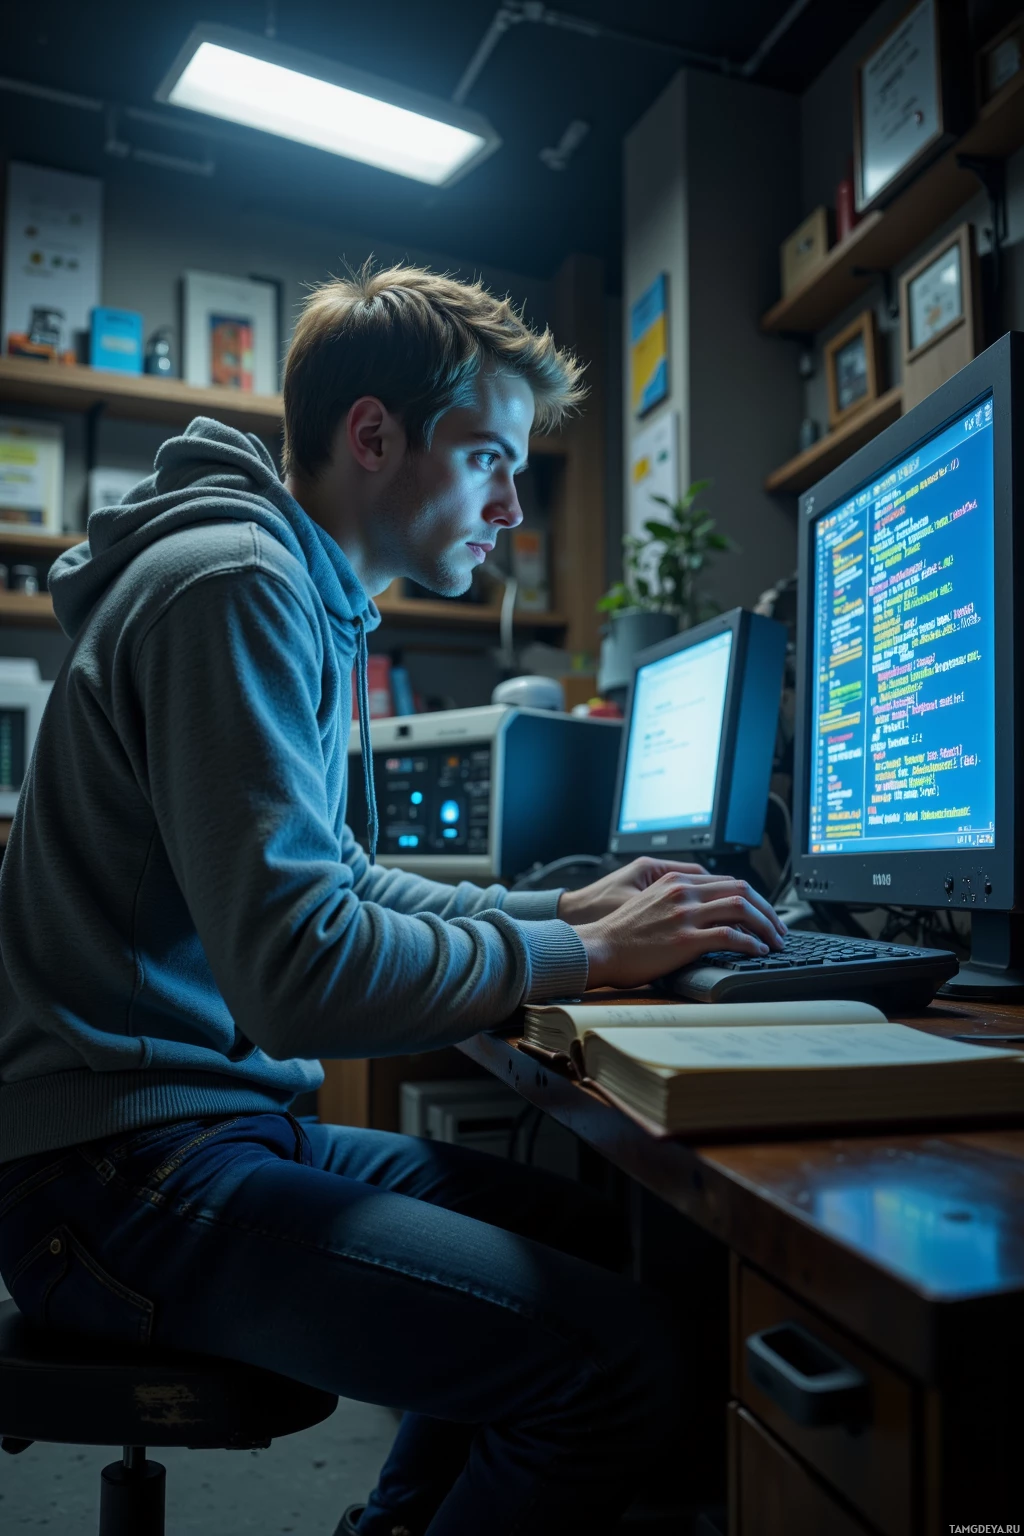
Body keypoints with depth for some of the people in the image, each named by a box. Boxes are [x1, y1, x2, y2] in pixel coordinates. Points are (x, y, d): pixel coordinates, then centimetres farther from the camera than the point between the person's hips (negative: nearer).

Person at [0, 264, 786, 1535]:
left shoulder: (306, 599, 15)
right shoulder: (235, 585, -18)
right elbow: (301, 973, -27)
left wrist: (557, 909, 8)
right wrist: (583, 957, -15)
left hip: (226, 1122, 10)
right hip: (124, 1172, -10)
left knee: (588, 1234, 12)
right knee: (618, 1361, -18)